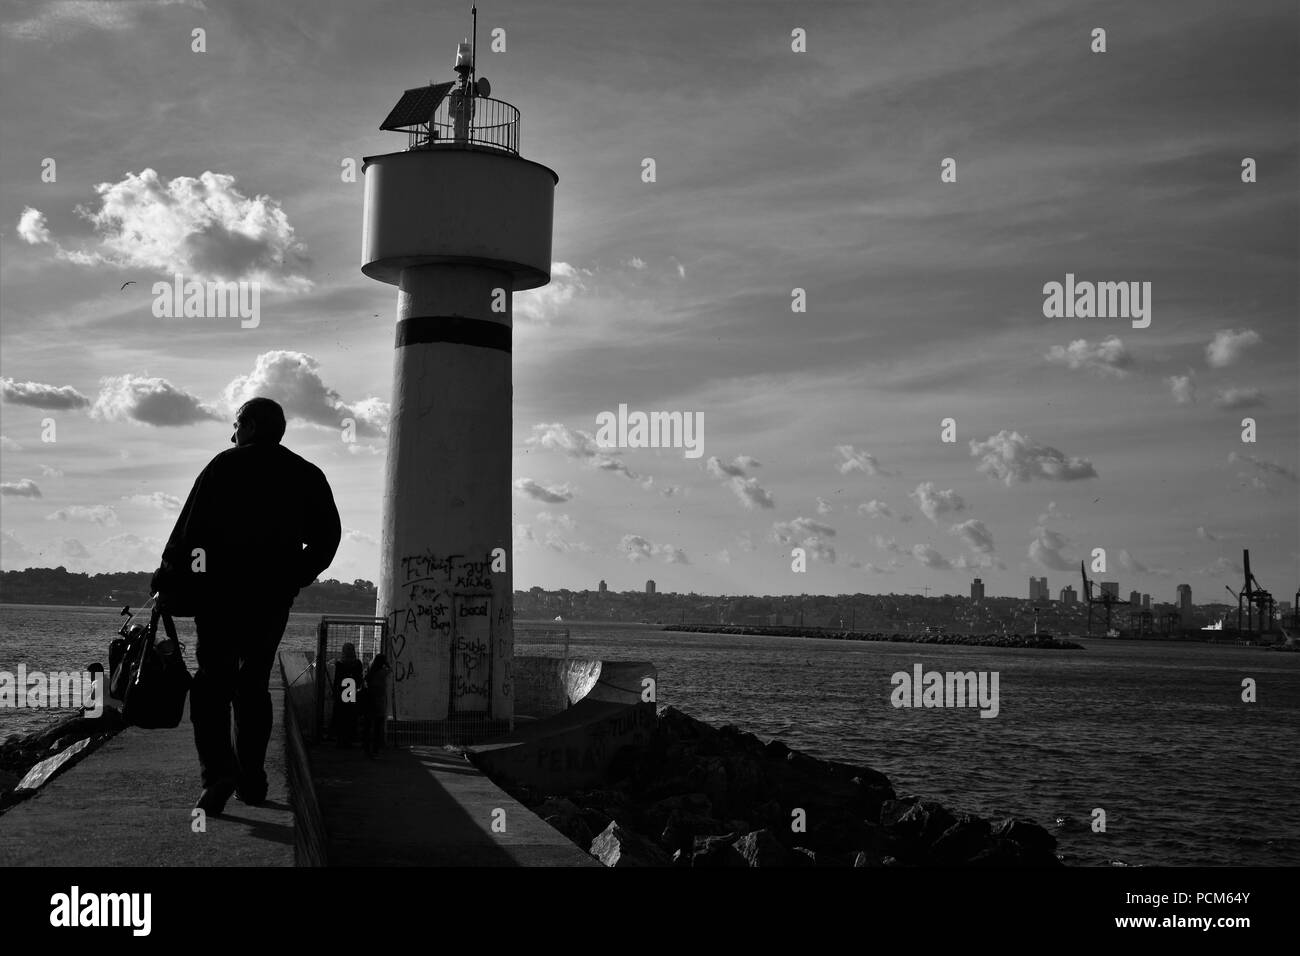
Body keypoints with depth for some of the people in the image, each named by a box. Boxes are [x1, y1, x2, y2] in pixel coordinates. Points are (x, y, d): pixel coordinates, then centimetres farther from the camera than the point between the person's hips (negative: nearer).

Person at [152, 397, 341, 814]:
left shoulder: (225, 466, -2)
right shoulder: (307, 475, 9)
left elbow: (190, 528, -7)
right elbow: (328, 535, 9)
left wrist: (167, 580, 0)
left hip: (222, 591, -4)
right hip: (275, 598, 4)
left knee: (213, 681, -1)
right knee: (254, 683, 13)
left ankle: (218, 771, -17)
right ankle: (252, 780, 13)